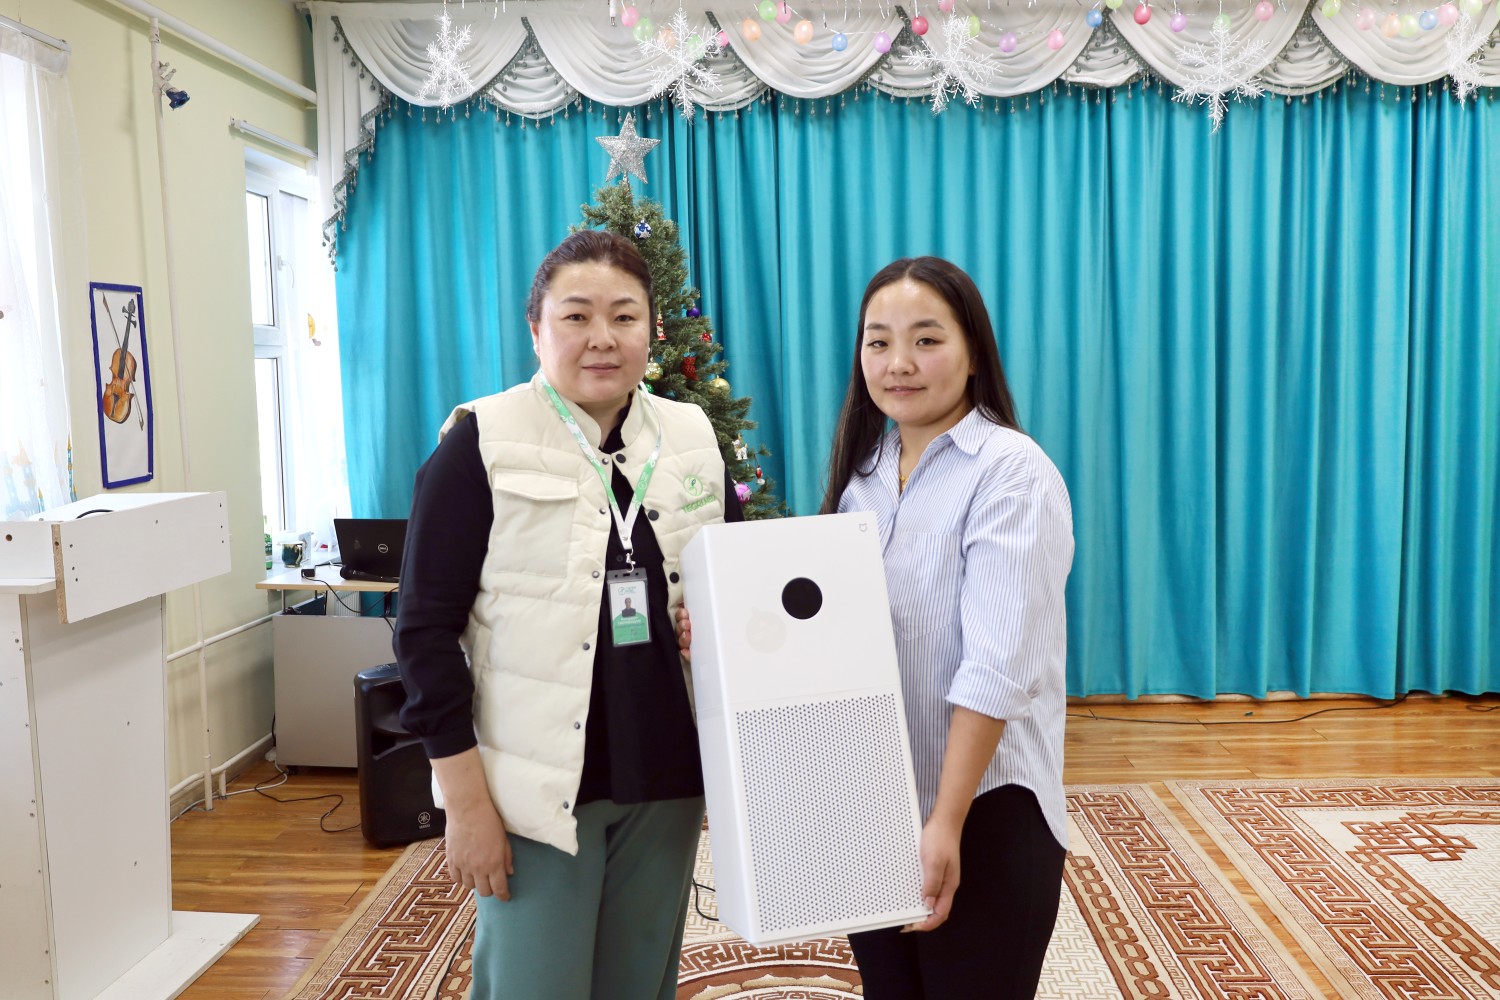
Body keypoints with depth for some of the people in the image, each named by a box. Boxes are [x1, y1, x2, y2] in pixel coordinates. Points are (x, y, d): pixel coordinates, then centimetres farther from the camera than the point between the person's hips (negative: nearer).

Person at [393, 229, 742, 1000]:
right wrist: (466, 799, -12)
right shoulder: (482, 444, -7)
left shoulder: (692, 439, 5)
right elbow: (427, 629, -8)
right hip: (539, 784, -4)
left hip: (666, 775, 4)